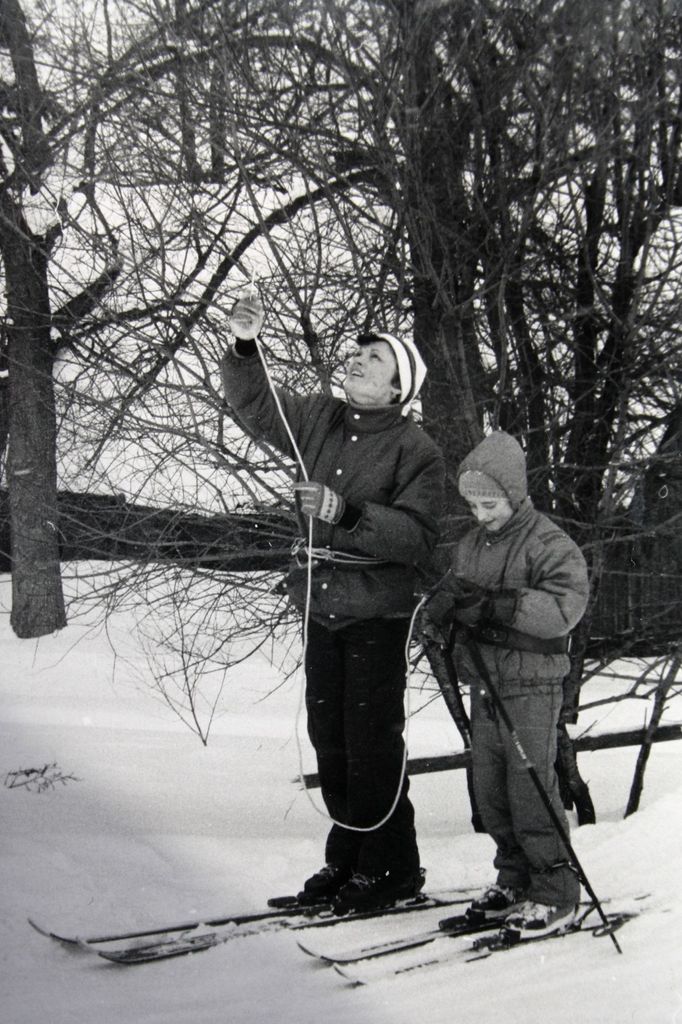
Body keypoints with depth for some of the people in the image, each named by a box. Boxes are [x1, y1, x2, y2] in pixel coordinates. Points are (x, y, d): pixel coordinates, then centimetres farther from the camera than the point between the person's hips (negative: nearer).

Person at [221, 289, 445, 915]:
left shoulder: (417, 450, -8)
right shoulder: (320, 418, 9)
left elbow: (417, 536, -16)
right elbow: (256, 407, 5)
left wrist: (347, 514, -27)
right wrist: (244, 347, -12)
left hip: (378, 611, -6)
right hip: (322, 608, 6)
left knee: (372, 744, -4)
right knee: (329, 738, 12)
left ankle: (391, 869, 11)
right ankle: (348, 858, 25)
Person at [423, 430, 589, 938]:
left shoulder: (550, 545, -10)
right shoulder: (470, 546, 12)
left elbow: (565, 607, -24)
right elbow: (442, 602, 16)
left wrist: (499, 603, -32)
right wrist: (442, 609, -9)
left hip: (532, 685, -7)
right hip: (483, 685, 7)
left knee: (531, 789, -5)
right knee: (489, 790, 11)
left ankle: (556, 892, 7)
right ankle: (514, 880, 25)